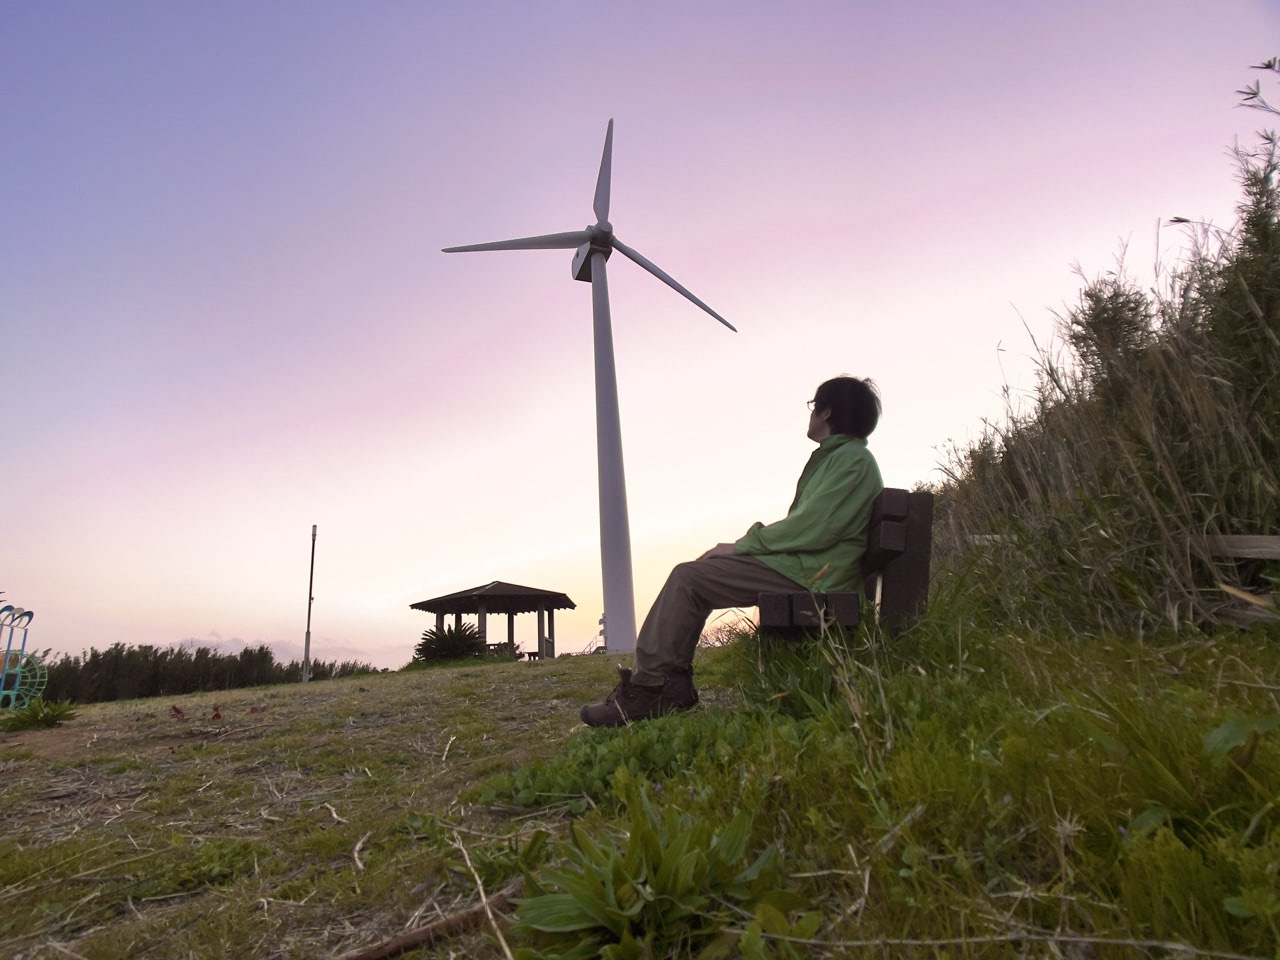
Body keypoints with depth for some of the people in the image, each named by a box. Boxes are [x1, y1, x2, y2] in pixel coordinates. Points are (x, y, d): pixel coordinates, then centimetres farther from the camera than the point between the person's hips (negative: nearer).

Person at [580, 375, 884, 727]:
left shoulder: (853, 459, -9)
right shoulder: (836, 457, 23)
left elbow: (812, 529, -21)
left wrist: (741, 546, -13)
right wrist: (749, 540, 5)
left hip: (809, 572, -10)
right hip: (800, 563, 10)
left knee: (688, 578, -17)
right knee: (691, 576, 6)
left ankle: (646, 691, -14)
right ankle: (671, 685, 1)